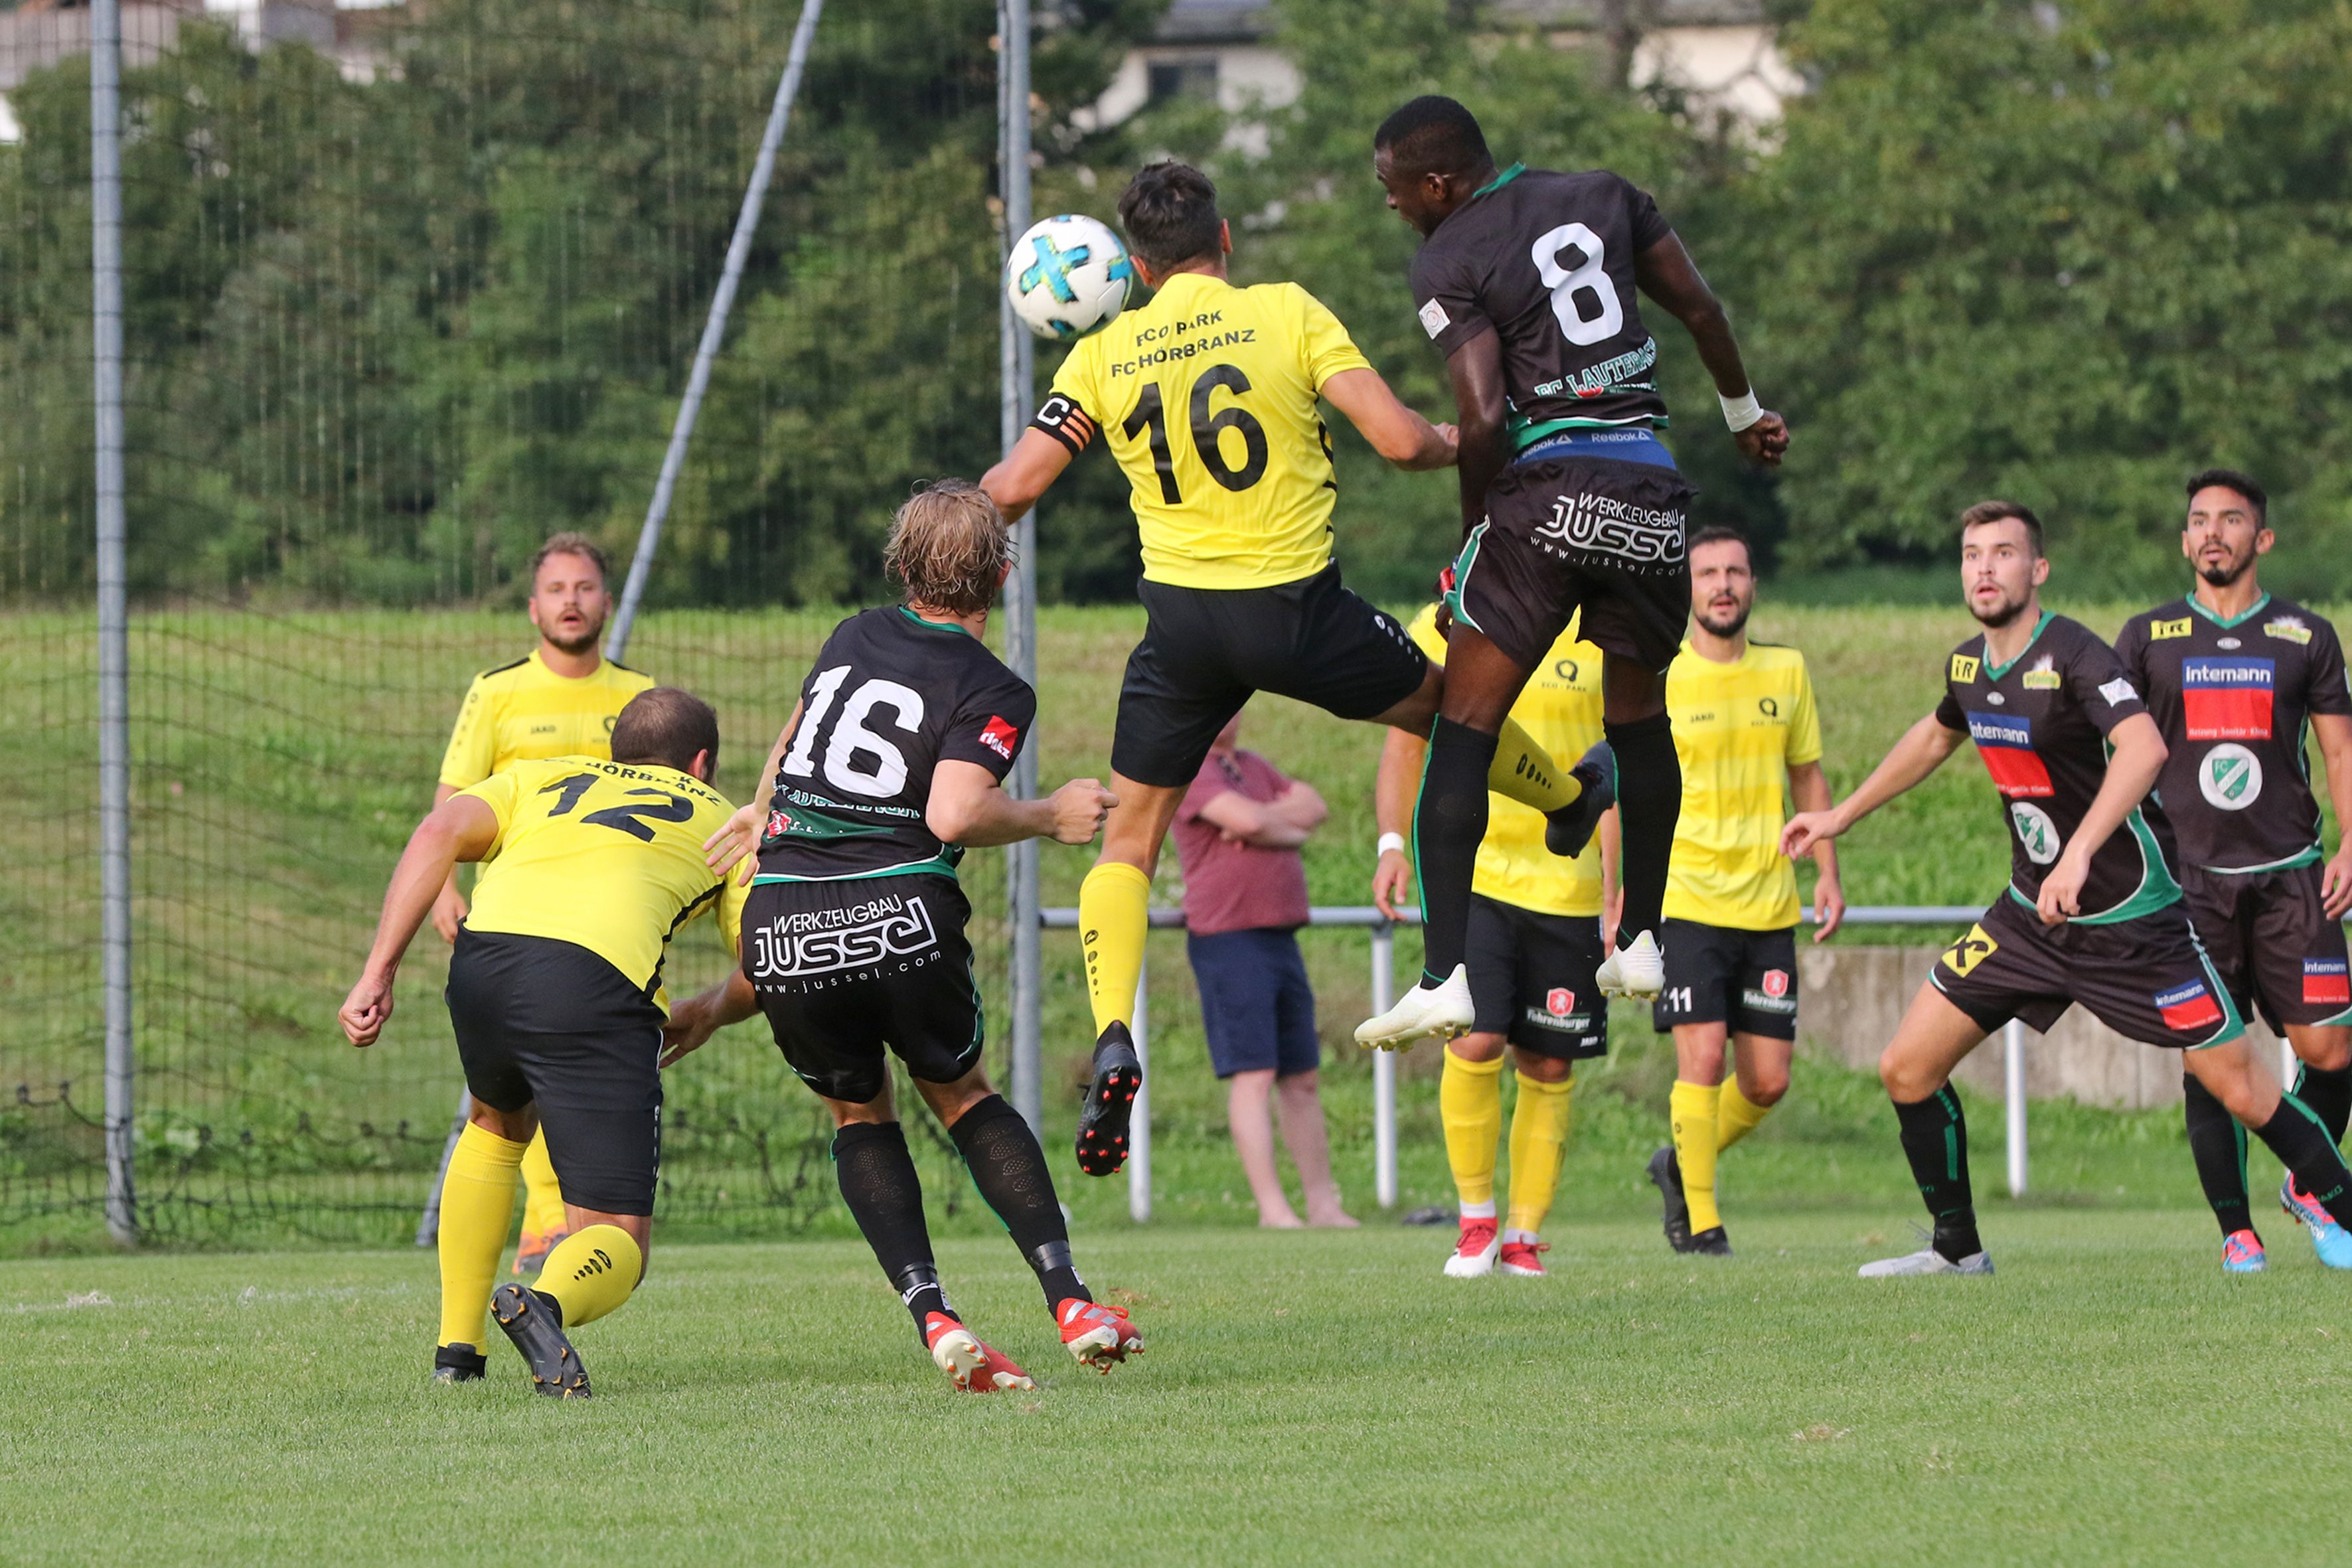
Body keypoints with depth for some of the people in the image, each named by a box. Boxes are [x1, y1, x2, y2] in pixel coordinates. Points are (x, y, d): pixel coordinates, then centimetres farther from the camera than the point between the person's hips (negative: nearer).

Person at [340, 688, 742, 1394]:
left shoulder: (541, 777, 33)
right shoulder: (719, 818, 30)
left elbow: (439, 834, 13)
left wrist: (378, 974, 7)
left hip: (484, 952, 3)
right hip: (598, 978, -3)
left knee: (497, 1124, 37)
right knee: (616, 1243, 3)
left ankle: (457, 1348, 32)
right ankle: (548, 1304, -33)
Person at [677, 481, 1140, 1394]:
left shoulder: (855, 637, 16)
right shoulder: (992, 692, 1)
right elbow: (954, 814, -14)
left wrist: (764, 811, 49)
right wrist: (1050, 818, 2)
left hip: (783, 919, 3)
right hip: (903, 915, -3)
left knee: (859, 1113, 21)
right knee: (959, 1092, 21)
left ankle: (932, 1316, 2)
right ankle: (1069, 1301, 9)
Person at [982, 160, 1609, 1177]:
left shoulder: (1103, 356, 0)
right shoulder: (1289, 314, -5)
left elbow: (1012, 490, -4)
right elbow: (1397, 439, -11)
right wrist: (1456, 442, 11)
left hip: (1182, 617, 1)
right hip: (1295, 605, -1)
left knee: (1128, 843, 12)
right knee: (1437, 703, 29)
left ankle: (1112, 1041, -10)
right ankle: (1568, 802, 55)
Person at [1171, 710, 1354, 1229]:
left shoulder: (1255, 769, 20)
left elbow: (1314, 808, 8)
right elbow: (1246, 819, -20)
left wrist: (1265, 822, -9)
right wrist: (1288, 827, -1)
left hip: (1280, 939, 8)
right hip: (1228, 938, -8)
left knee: (1301, 1079, 9)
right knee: (1252, 1076, -12)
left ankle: (1323, 1204, 14)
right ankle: (1272, 1207, -15)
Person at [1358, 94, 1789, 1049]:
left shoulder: (1448, 262, -3)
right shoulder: (1604, 198, 13)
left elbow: (1484, 419, -12)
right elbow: (1701, 309, 18)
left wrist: (1471, 535, 1)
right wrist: (1743, 411, 33)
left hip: (1547, 490, -5)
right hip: (1650, 491, 5)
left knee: (1462, 733, -3)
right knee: (1638, 720, 23)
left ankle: (1444, 980, -13)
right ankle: (1640, 946, 31)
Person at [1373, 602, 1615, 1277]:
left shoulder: (1593, 638, 2)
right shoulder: (1439, 631, 1)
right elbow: (1404, 745, 9)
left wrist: (1614, 891, 1)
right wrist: (1392, 845, -4)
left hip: (1566, 885, 1)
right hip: (1468, 872, -1)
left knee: (1548, 1066, 4)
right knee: (1474, 1043, -16)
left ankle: (1523, 1237, 17)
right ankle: (1475, 1219, 3)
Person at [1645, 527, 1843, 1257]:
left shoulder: (1786, 671, 8)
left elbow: (1807, 776, 18)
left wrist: (1827, 874, 12)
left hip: (1769, 906, 4)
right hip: (1686, 899, -4)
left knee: (1767, 1081, 3)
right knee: (1701, 1057, -13)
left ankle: (1681, 1164, 29)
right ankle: (1699, 1221, -1)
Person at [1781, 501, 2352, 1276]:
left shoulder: (2074, 656, -21)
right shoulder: (1968, 666, 3)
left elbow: (2144, 747, -39)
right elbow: (1936, 737, 27)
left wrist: (2079, 854, -47)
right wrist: (1841, 815, 32)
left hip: (2134, 919, -7)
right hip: (2032, 915, 7)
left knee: (2242, 1091, -8)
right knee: (1907, 1068, 1)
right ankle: (1956, 1247, 17)